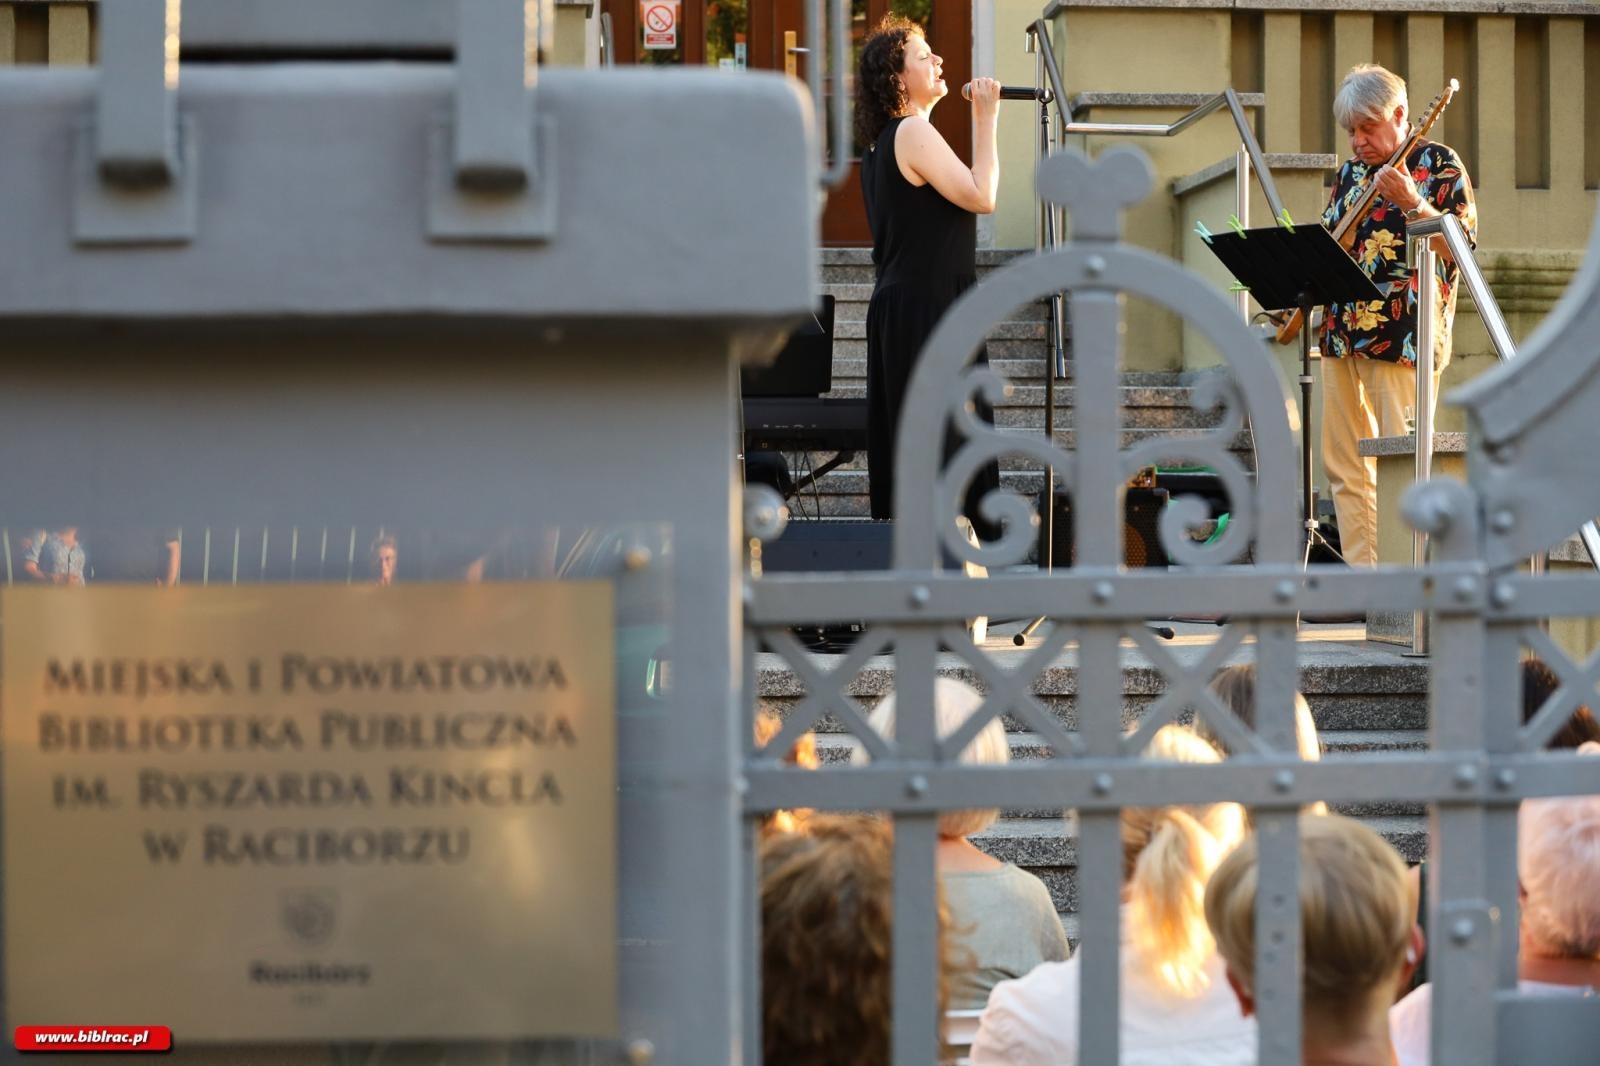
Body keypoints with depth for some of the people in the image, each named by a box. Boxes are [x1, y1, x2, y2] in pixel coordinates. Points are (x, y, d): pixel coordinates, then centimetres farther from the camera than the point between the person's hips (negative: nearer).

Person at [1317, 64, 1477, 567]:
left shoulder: (1438, 164, -1)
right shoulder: (1350, 171, 18)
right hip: (1343, 332, 7)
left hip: (1403, 335, -7)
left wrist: (1410, 204, -21)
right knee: (1343, 465, 6)